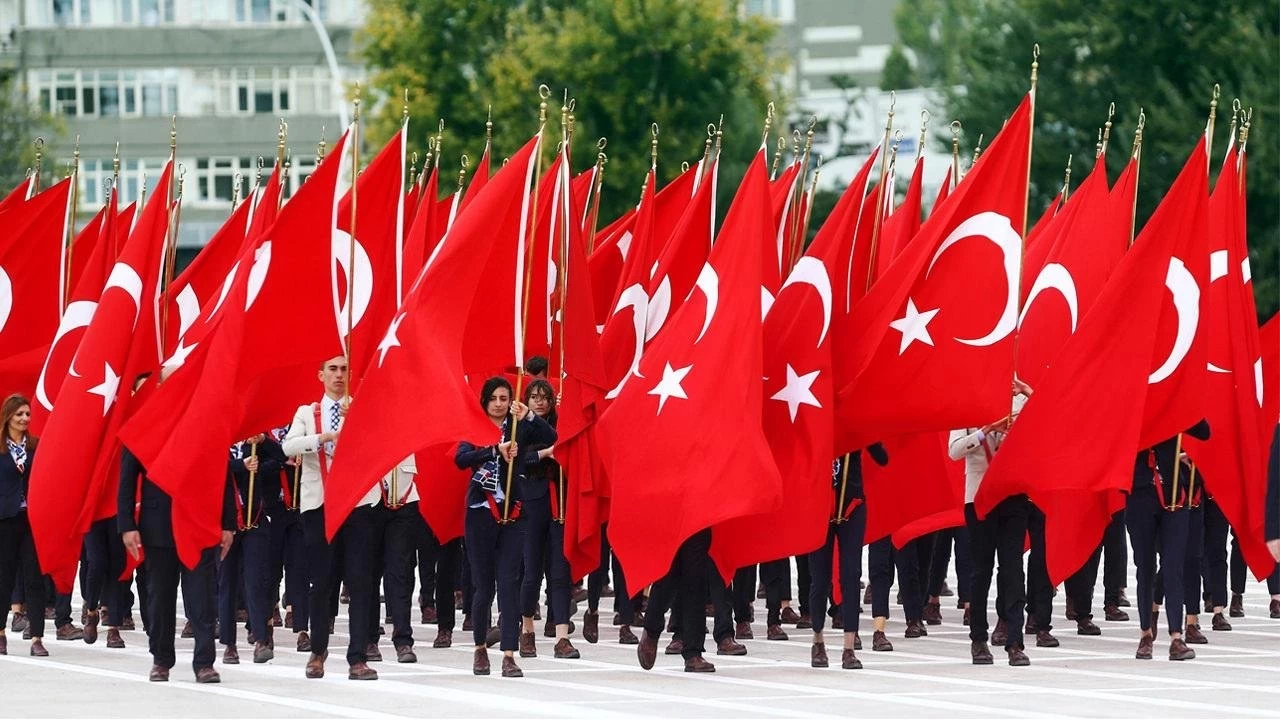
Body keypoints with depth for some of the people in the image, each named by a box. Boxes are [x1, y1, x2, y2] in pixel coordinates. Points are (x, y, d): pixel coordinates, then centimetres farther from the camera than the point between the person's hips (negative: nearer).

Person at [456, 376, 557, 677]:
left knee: (509, 582, -6)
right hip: (481, 513, -1)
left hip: (513, 515, 1)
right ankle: (480, 648, 23)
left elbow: (550, 438, -9)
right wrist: (496, 450, -24)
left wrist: (529, 416, -23)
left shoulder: (520, 428, 8)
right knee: (483, 583, 5)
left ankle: (509, 655, -10)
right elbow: (461, 459, -14)